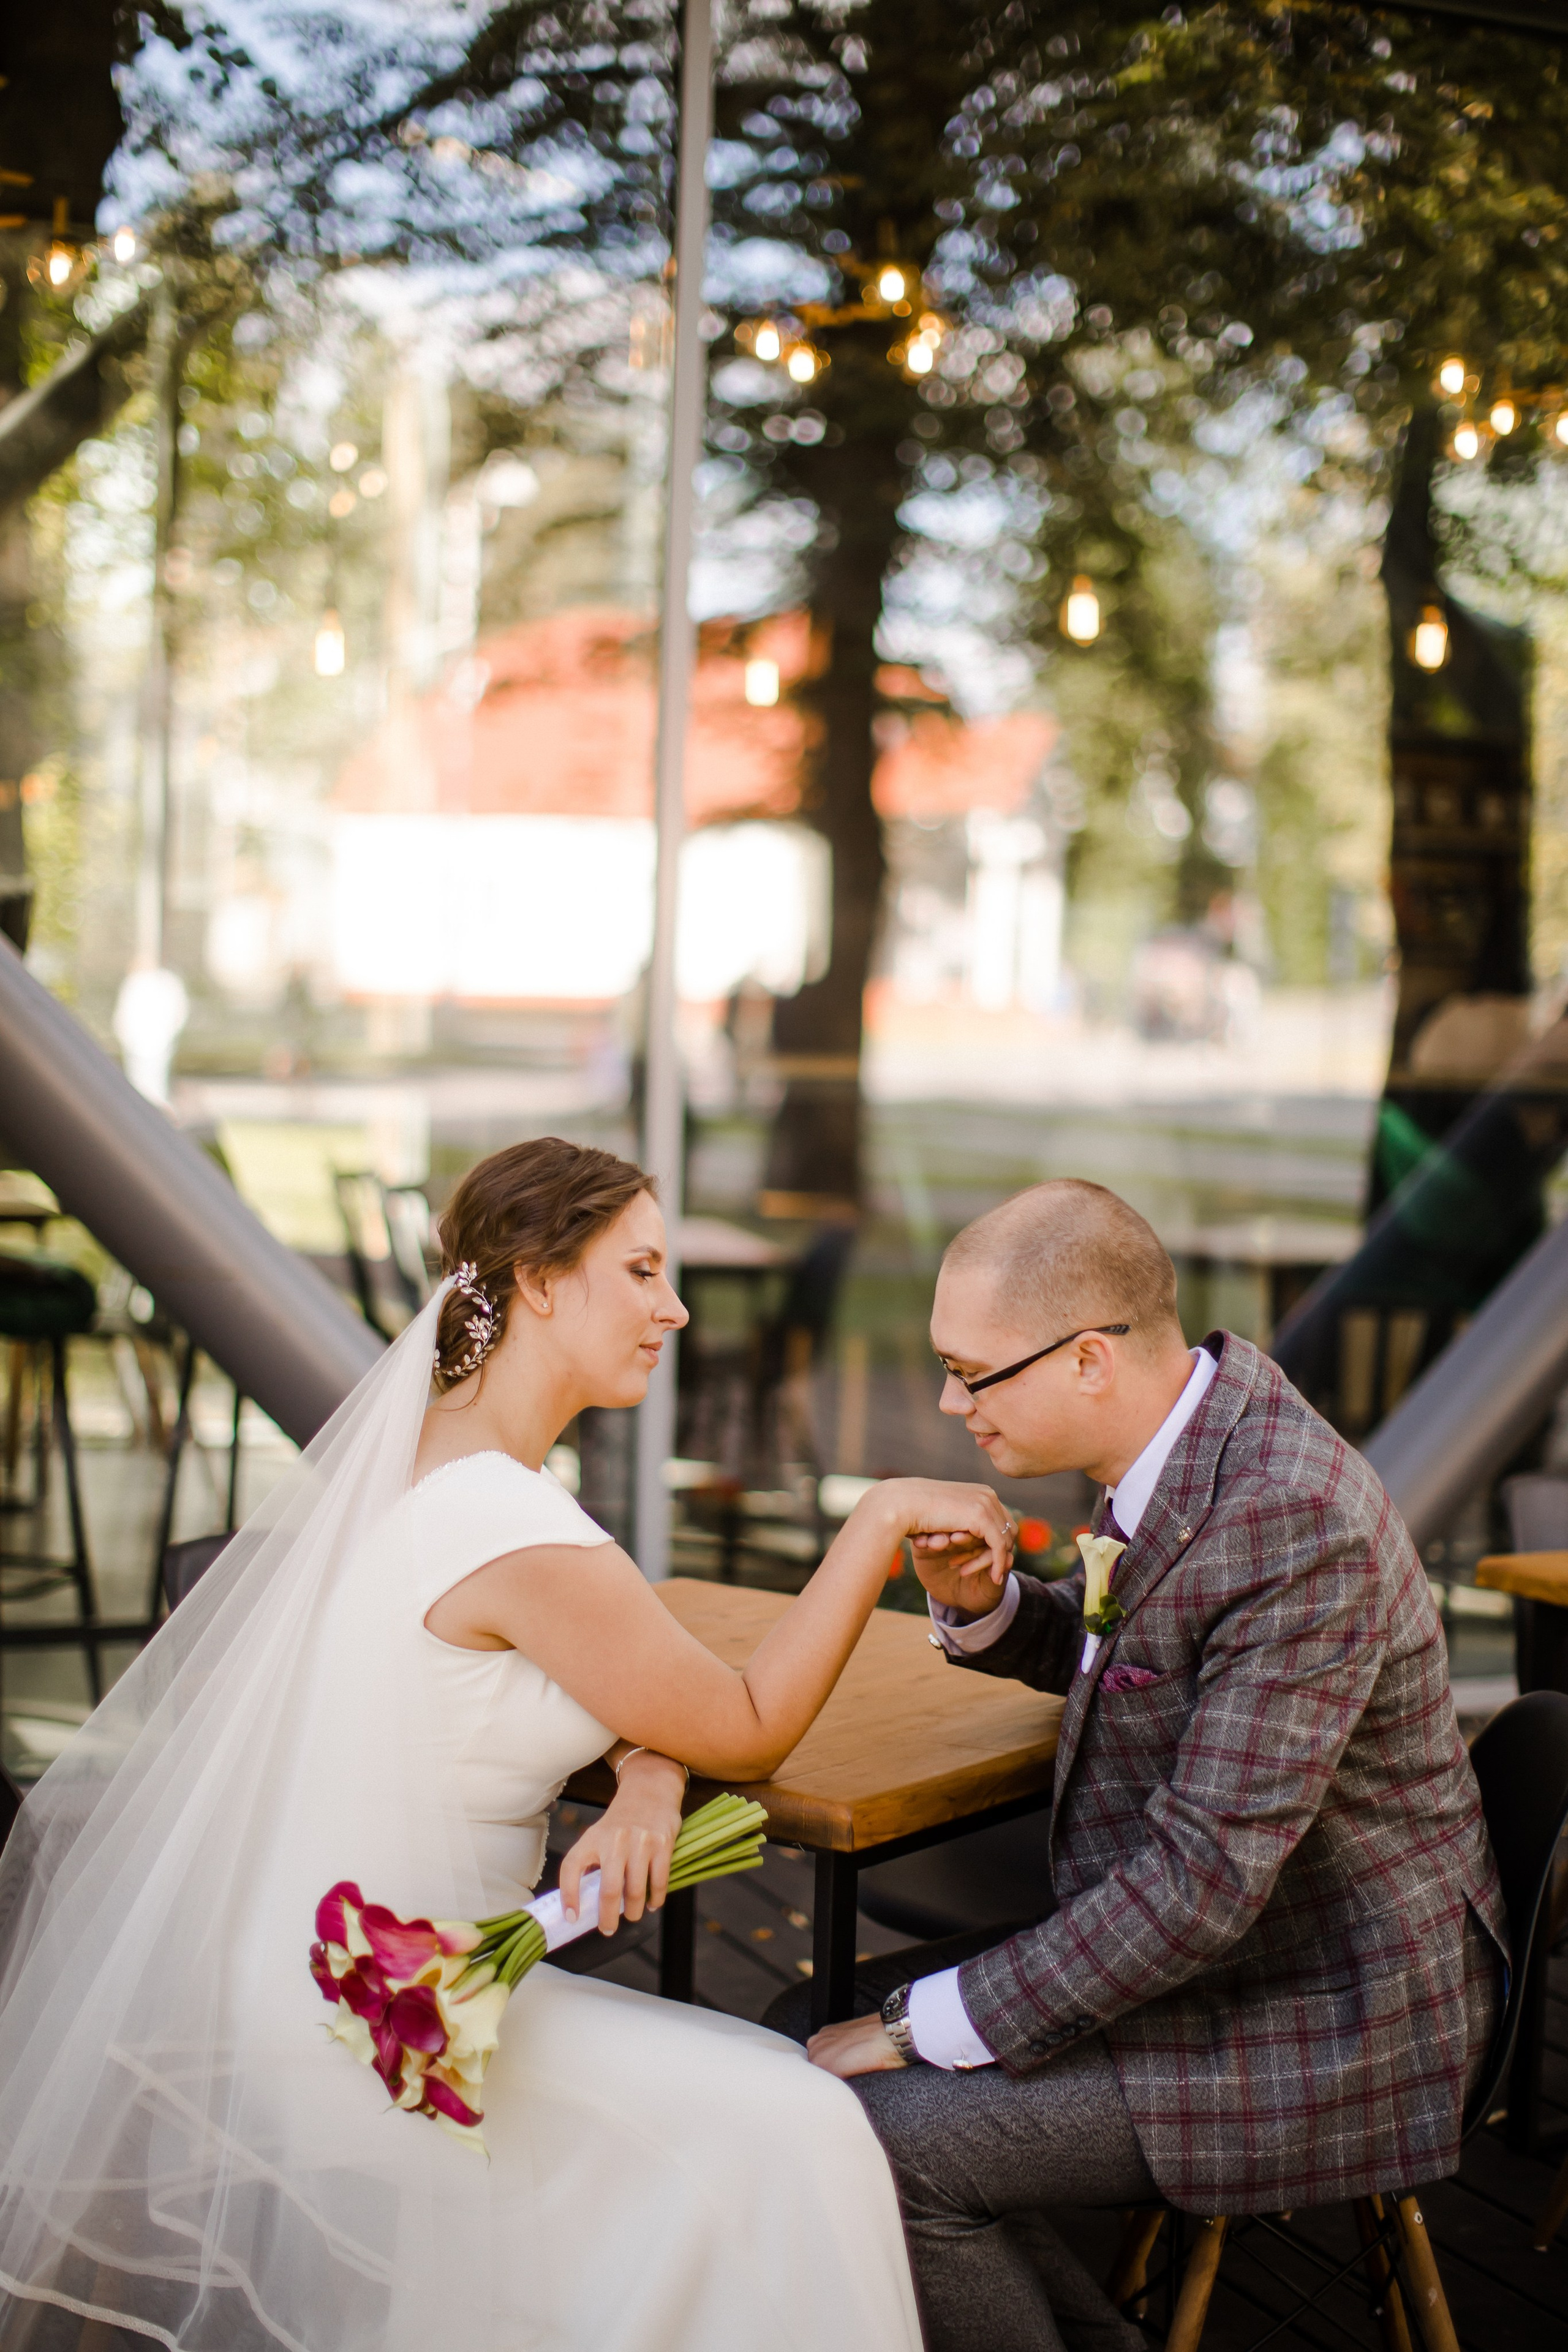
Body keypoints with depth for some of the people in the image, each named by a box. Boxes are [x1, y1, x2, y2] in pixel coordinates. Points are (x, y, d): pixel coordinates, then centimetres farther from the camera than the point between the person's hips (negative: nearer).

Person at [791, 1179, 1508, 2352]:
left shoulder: (1295, 1524, -29)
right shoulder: (1186, 1434, 0)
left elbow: (1202, 1881, -30)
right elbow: (1108, 1650, 20)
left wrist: (925, 2027, -22)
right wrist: (983, 1603, -3)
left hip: (1320, 2023, -9)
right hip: (1176, 1940, 10)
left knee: (874, 2139, -21)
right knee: (801, 2044, 4)